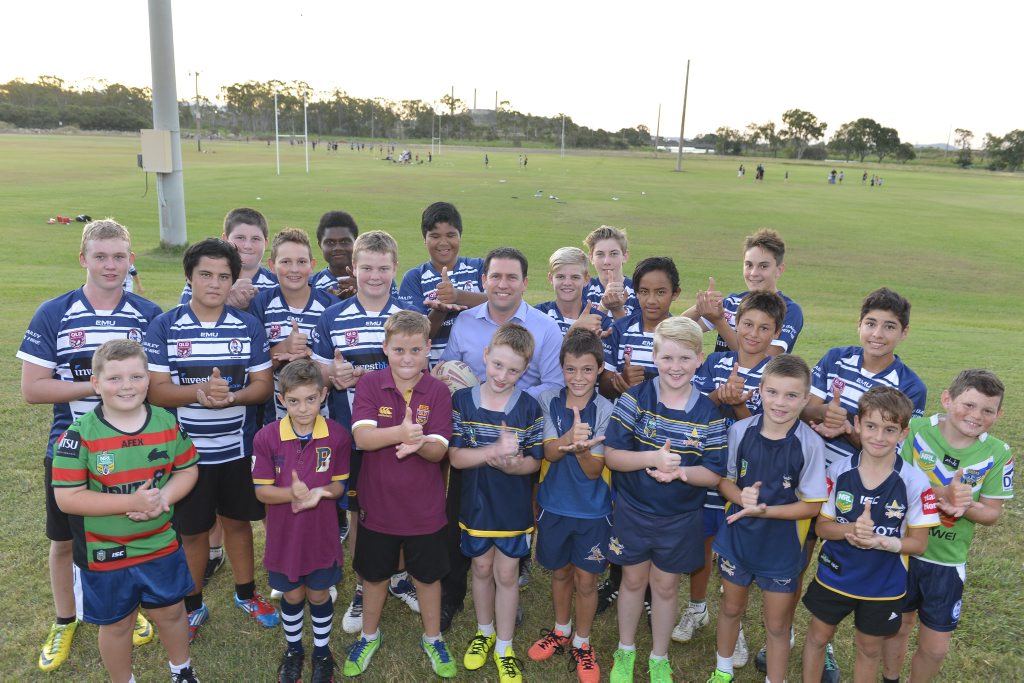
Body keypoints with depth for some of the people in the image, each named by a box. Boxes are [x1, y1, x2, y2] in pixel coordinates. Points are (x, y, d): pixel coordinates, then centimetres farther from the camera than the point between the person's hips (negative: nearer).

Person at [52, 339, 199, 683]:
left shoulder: (167, 423, -7)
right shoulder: (81, 435, -18)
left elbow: (187, 470, 2)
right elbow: (67, 497, -20)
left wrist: (164, 496, -19)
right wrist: (132, 502, -27)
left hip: (162, 545, 3)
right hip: (106, 555, -3)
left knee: (171, 612, 20)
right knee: (116, 624, 18)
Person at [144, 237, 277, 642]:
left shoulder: (249, 327, -1)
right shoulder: (164, 328, -6)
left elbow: (264, 384, -3)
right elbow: (155, 390, -10)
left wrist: (231, 396, -23)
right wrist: (200, 391, -28)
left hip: (238, 449, 2)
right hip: (188, 451, -1)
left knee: (238, 520, 17)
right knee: (192, 530, 12)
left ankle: (246, 593, 36)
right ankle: (193, 606, 32)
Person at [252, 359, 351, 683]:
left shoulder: (337, 435, -15)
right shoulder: (266, 437, -16)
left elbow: (339, 484, -6)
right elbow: (262, 490, -12)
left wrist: (319, 492, -27)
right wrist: (293, 492, -31)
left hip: (322, 535, 0)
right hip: (284, 536, 0)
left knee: (319, 595, 18)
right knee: (292, 596, 20)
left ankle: (322, 651, 41)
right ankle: (293, 649, 45)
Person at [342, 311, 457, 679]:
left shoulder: (438, 391, -10)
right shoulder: (369, 384, -10)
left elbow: (438, 451, -15)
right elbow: (362, 437, -23)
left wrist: (418, 443, -38)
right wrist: (400, 432, -41)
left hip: (424, 508, 0)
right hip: (378, 504, 0)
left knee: (428, 576, 17)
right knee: (374, 575, 20)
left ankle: (432, 639, 40)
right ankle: (369, 636, 44)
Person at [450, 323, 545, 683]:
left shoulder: (529, 407, -12)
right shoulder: (462, 400, -11)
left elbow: (534, 461, -8)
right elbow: (455, 457, -15)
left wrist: (512, 465, -31)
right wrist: (496, 450, -31)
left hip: (513, 508, -1)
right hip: (476, 504, 1)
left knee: (506, 574, 11)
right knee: (482, 569, 19)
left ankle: (504, 648, 29)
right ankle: (484, 632, 42)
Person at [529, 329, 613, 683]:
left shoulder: (606, 410, -14)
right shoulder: (548, 401, -8)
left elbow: (593, 470, -15)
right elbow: (550, 452, -16)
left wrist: (582, 447, -37)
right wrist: (570, 436, -37)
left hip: (592, 510, -2)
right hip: (554, 505, 2)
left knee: (585, 579, 9)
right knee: (559, 572, 20)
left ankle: (582, 643, 32)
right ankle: (561, 630, 44)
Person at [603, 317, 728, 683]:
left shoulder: (709, 412, -11)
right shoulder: (635, 398, -13)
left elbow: (714, 475, -9)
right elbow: (612, 455, -15)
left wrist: (679, 471, -28)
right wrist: (652, 458, -30)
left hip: (680, 518, 0)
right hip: (633, 510, 0)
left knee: (665, 585, 16)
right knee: (633, 579, 17)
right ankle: (625, 650, 40)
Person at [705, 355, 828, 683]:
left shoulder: (811, 444, -20)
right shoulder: (740, 431, -13)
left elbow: (811, 505, -14)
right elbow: (724, 479, -1)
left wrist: (764, 510, -27)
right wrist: (740, 497, -23)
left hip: (782, 546, -3)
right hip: (737, 537, 3)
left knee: (777, 625, 14)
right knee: (731, 608, 24)